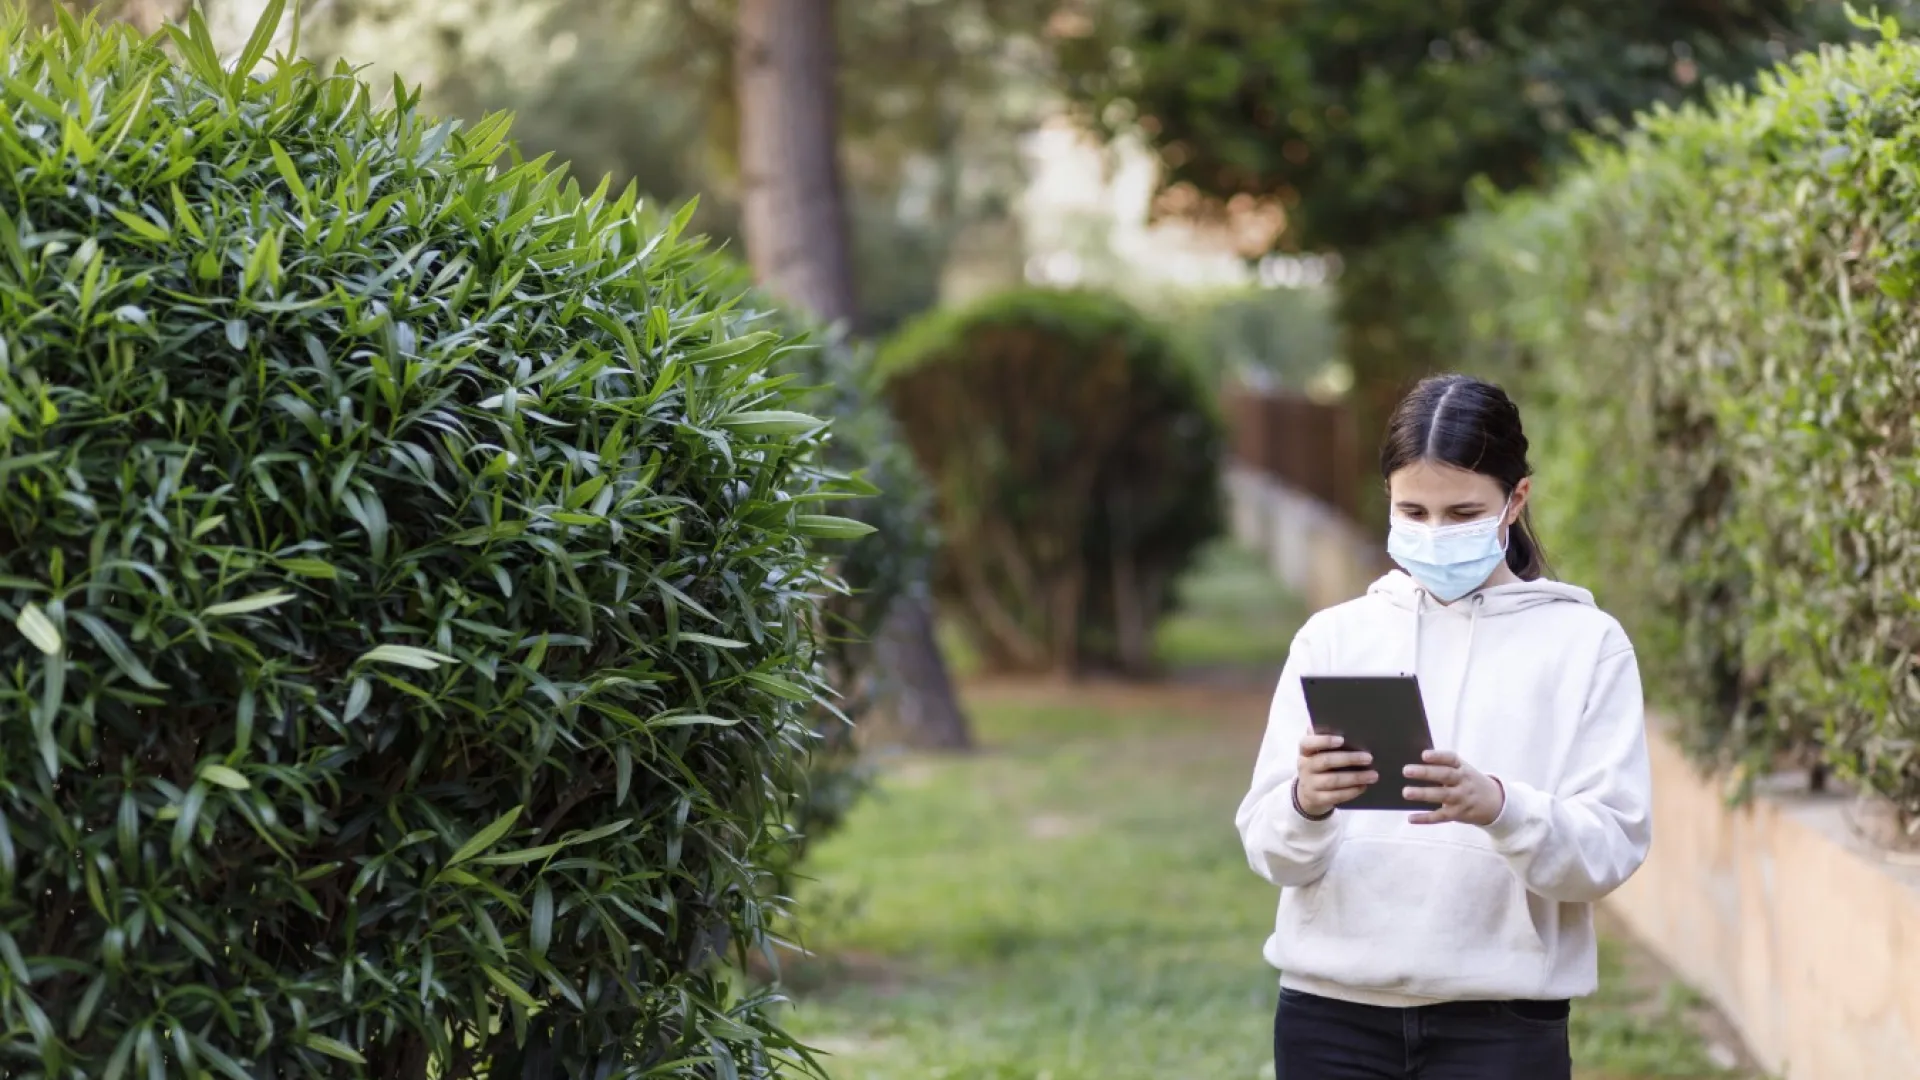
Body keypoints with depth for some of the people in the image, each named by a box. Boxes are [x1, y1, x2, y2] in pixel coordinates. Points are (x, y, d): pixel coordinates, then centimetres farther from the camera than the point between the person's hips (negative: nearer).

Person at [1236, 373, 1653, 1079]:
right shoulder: (1334, 636, 6)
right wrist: (1306, 805, -22)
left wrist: (1499, 808, -26)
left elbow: (1613, 847, -7)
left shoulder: (1586, 643, 1)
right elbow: (1272, 850, 1)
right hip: (1334, 1017, 2)